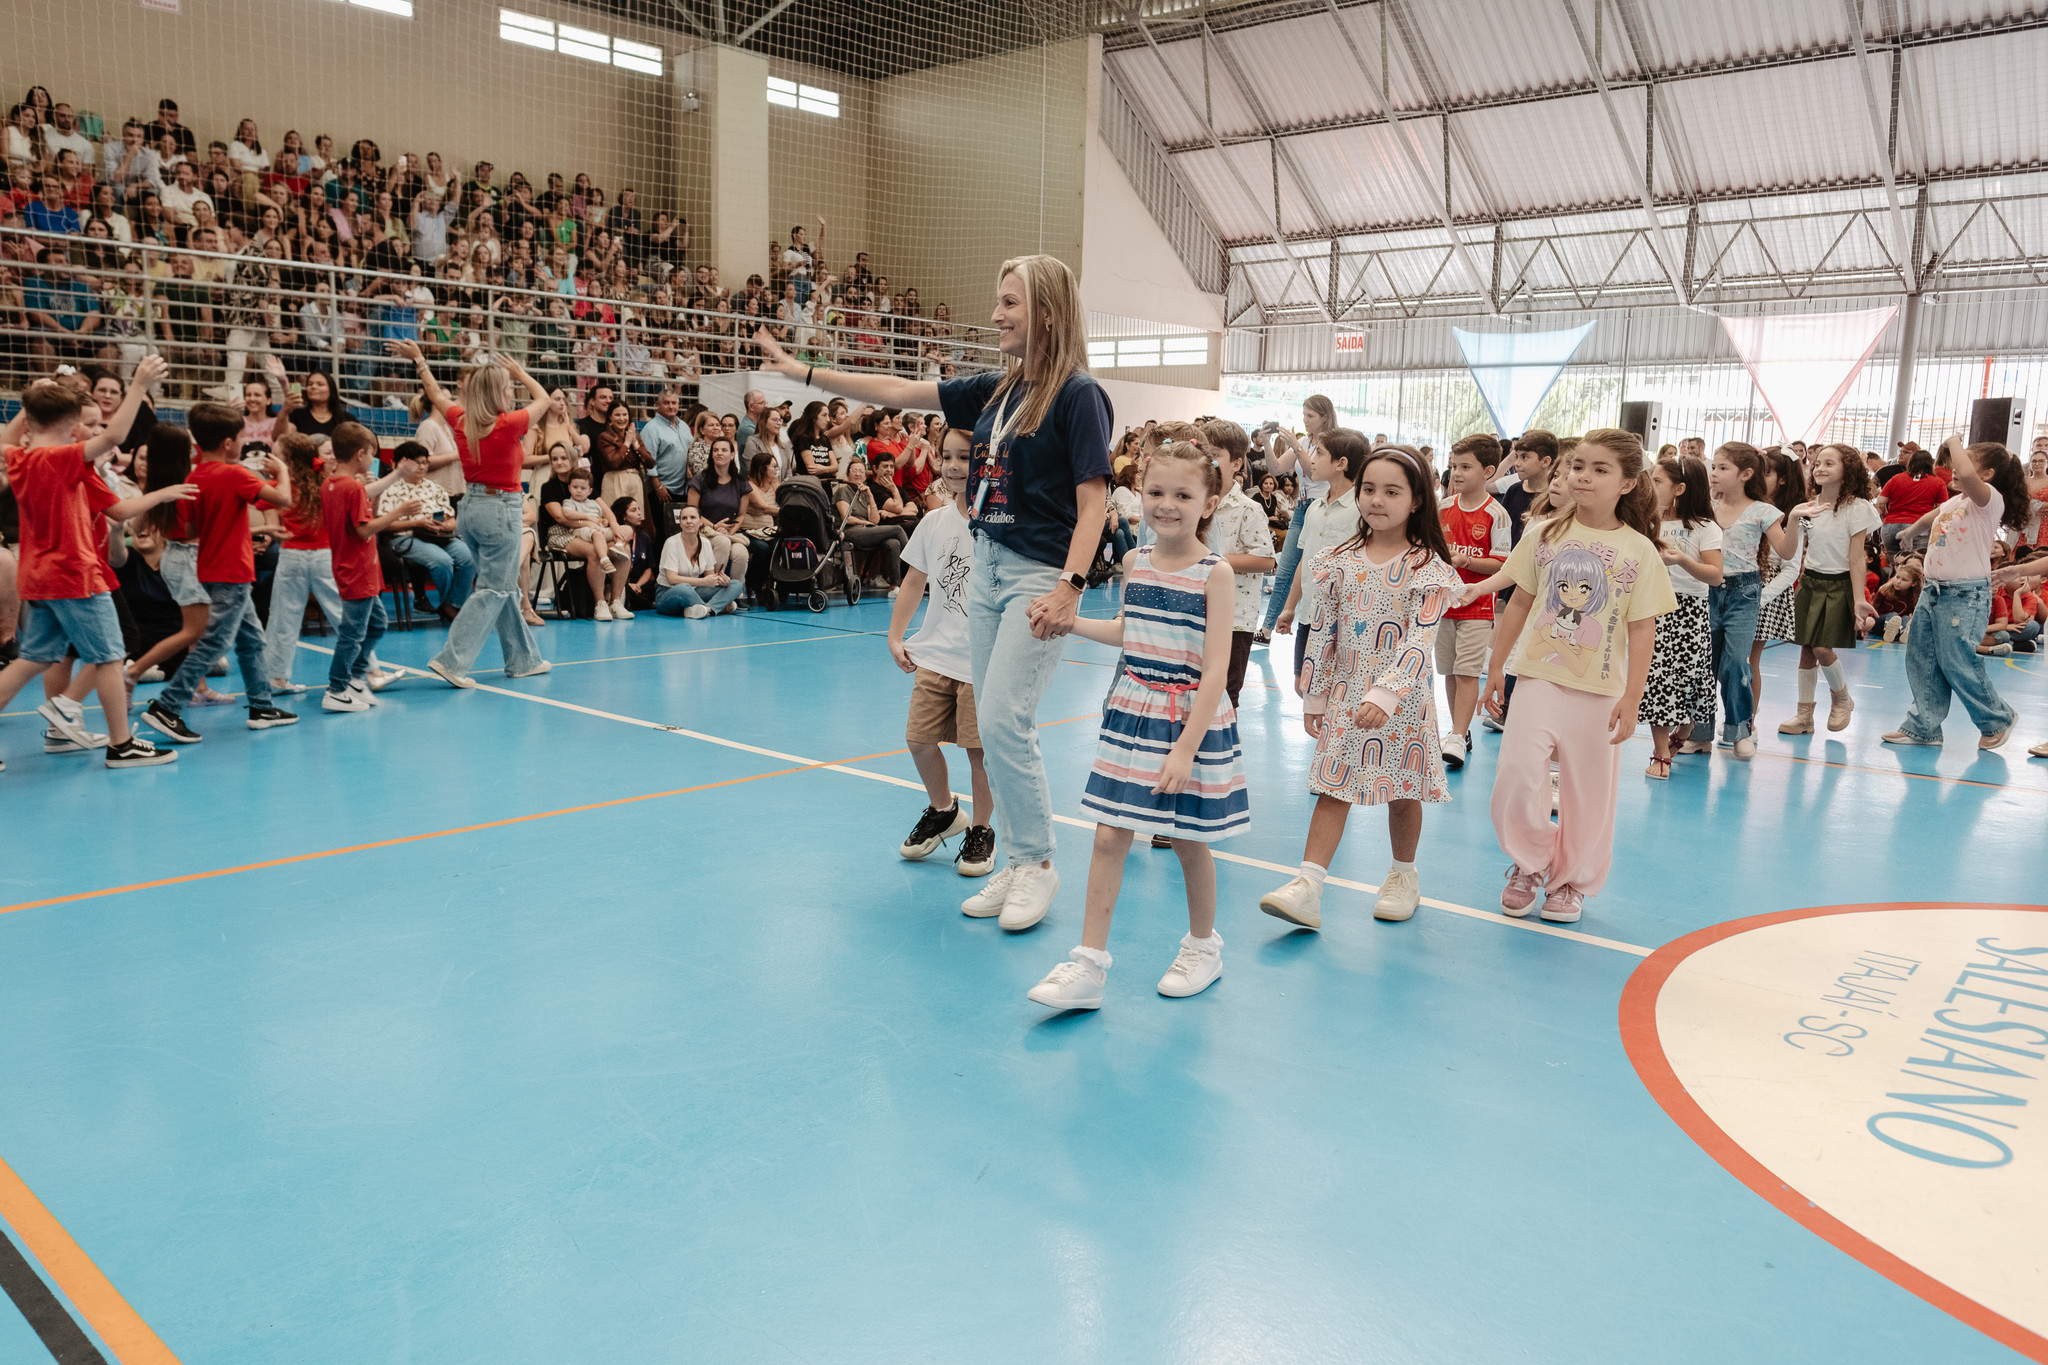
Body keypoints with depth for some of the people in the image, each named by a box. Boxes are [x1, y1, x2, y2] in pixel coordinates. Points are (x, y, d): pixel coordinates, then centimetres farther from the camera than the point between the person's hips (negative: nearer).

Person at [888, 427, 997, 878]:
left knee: (981, 748, 1)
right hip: (936, 654, 5)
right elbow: (915, 581, 15)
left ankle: (981, 829, 23)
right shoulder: (934, 522, 7)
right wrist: (895, 637, 9)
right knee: (919, 738, 6)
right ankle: (942, 810, 33)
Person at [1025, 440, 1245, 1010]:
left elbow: (1215, 669, -16)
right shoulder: (1137, 563, 3)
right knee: (1109, 835, 1)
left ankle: (1203, 946, 33)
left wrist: (1187, 747, -20)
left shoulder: (1215, 573, -13)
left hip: (1192, 722, -4)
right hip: (1131, 715, 5)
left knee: (1188, 840, 10)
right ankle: (1089, 963, 7)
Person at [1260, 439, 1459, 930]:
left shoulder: (1430, 568, -10)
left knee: (1402, 790, 10)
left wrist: (1385, 694, -32)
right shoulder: (1339, 560, 2)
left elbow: (1420, 641, -20)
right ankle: (1307, 889, -3)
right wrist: (1312, 695, 7)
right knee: (1333, 785, 1)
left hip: (1403, 697, -3)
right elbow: (1321, 632, 6)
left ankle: (1404, 876, 31)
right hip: (1345, 692, 3)